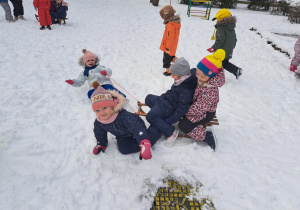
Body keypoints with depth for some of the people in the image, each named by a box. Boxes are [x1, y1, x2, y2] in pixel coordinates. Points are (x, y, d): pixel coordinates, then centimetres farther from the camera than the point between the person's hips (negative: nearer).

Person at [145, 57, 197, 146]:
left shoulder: (186, 90, -30)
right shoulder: (181, 80, -2)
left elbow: (182, 108, -26)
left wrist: (170, 120, -21)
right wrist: (163, 96, 16)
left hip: (171, 107, -11)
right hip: (167, 99, 11)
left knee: (150, 116, -24)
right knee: (148, 98, 15)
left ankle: (171, 132, -13)